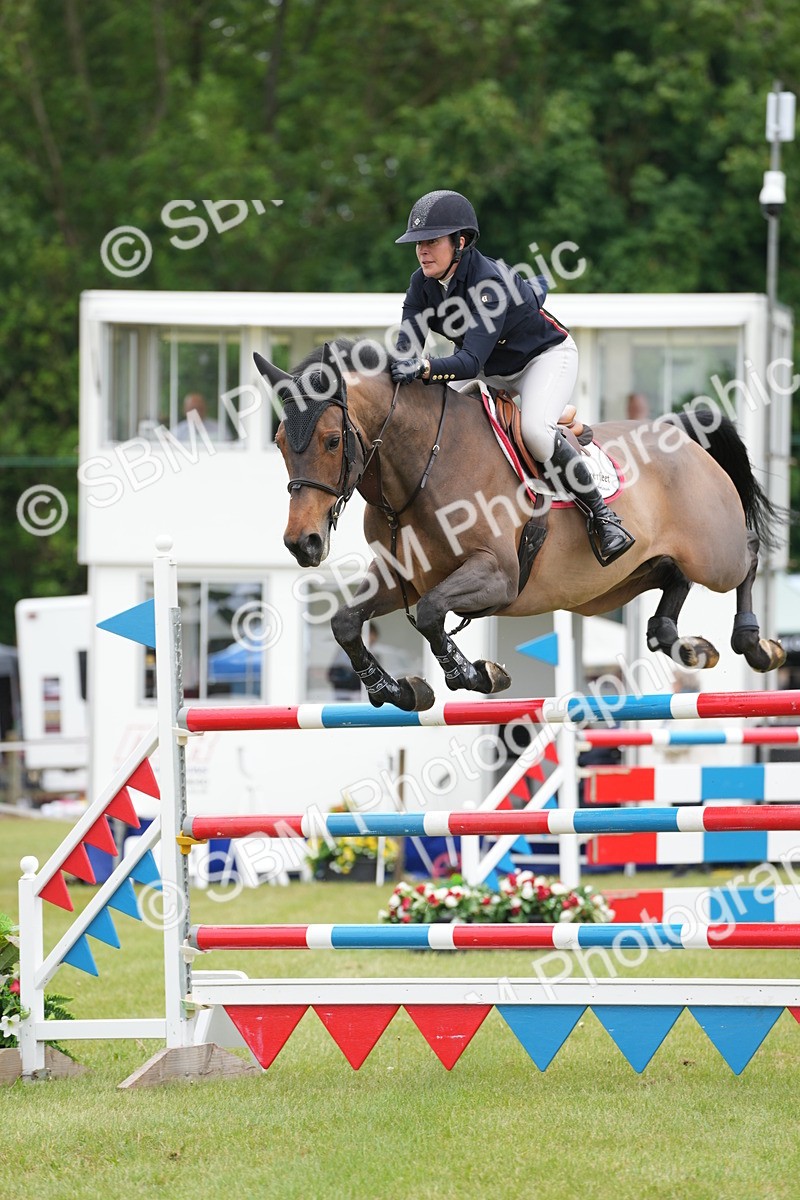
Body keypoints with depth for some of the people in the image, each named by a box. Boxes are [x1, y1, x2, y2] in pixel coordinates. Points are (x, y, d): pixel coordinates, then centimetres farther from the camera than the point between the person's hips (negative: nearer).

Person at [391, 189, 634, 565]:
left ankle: (602, 516, -20)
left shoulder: (489, 282, -34)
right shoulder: (423, 284, -12)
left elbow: (471, 360, -43)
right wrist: (400, 368, -40)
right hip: (493, 371, 8)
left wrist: (424, 368, -60)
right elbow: (406, 347, -16)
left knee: (535, 429, -32)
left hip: (547, 356, -8)